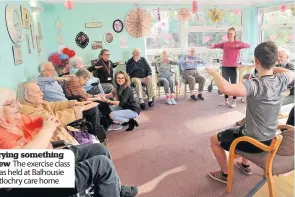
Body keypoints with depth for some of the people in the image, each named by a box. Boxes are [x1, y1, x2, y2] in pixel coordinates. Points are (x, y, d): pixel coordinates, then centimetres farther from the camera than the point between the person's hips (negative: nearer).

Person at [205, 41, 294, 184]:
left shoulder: (256, 85, -32)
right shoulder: (281, 80, -10)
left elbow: (226, 88, -49)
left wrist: (213, 72, -31)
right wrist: (271, 66, 13)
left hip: (254, 142, -7)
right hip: (269, 139, 7)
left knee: (214, 139, 13)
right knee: (240, 129, 37)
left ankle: (225, 174, 27)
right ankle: (245, 165, 47)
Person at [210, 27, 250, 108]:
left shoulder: (238, 43, 0)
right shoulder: (224, 44, 10)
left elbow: (248, 45, -12)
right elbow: (217, 45, -1)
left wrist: (239, 45, -30)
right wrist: (213, 46, -24)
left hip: (233, 67, -3)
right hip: (224, 67, 4)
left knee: (233, 84, 0)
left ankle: (234, 101, 9)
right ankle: (226, 100, 22)